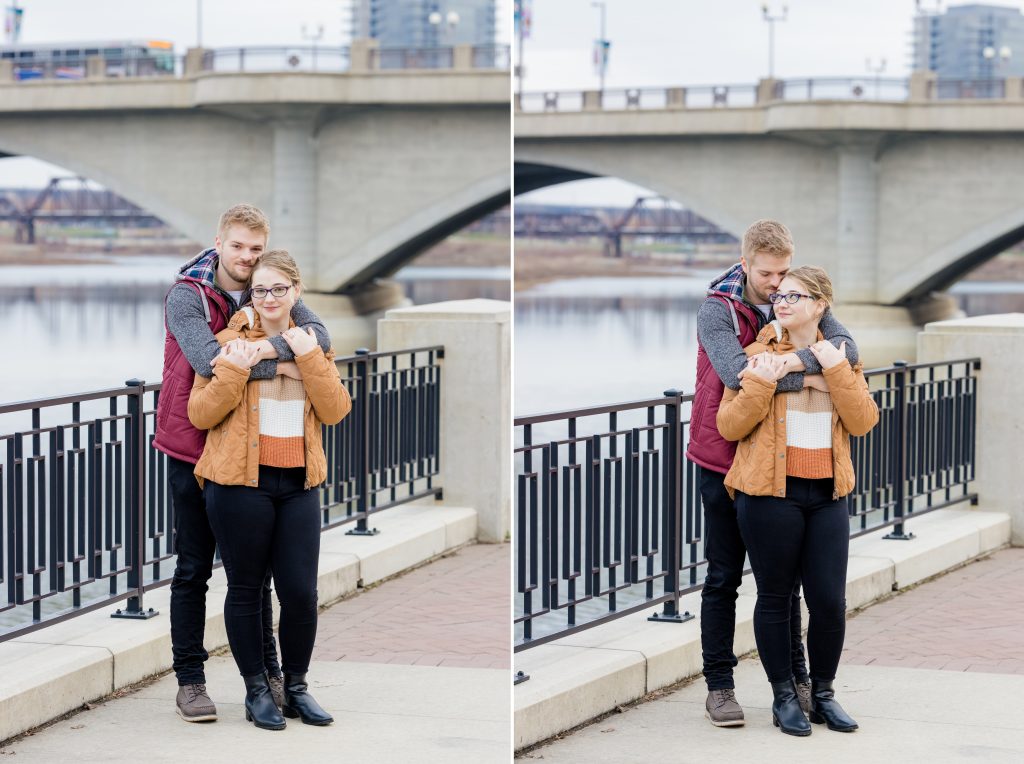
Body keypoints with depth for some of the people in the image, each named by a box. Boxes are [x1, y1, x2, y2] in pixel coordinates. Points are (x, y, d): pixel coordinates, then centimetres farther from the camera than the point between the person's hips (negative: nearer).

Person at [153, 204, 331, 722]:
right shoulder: (186, 295, -12)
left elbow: (320, 337, -17)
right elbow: (207, 359, -28)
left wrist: (268, 346, -33)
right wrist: (278, 366, -26)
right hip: (193, 450, -4)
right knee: (194, 569, 3)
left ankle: (268, 672, 20)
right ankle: (189, 680, 10)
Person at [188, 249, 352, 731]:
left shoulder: (312, 344, 11)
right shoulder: (230, 341, 0)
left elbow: (335, 411, -1)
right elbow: (200, 414, -4)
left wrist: (310, 359, -12)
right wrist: (233, 372, -18)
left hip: (298, 484, 3)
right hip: (240, 483, -3)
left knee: (301, 591, 1)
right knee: (245, 589, 4)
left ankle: (296, 686, 18)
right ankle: (256, 690, 15)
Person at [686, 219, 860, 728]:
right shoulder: (717, 310, -12)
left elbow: (847, 349, -16)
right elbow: (736, 371, -28)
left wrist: (797, 359, -32)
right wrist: (804, 380, -27)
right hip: (724, 461, -3)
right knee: (723, 577, 3)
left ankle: (795, 678, 19)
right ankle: (719, 686, 9)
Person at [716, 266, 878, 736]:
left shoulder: (842, 358, 10)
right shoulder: (758, 355, 1)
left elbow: (862, 422, -2)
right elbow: (729, 425, -5)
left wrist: (838, 371, -12)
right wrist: (759, 384, -17)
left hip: (826, 495, 3)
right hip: (771, 494, -3)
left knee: (830, 601, 1)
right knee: (774, 597, 3)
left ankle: (822, 693, 19)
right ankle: (784, 697, 15)